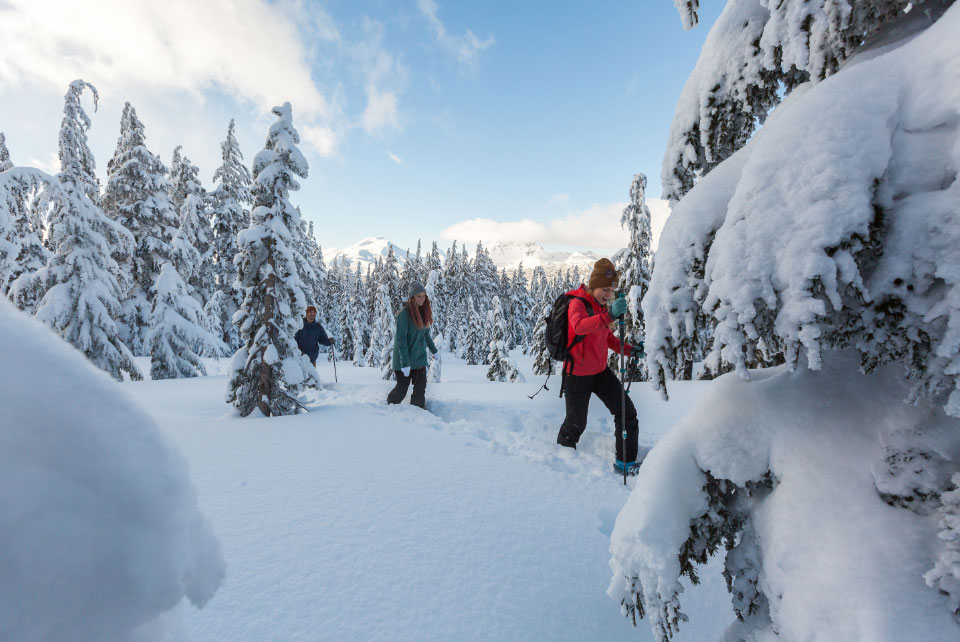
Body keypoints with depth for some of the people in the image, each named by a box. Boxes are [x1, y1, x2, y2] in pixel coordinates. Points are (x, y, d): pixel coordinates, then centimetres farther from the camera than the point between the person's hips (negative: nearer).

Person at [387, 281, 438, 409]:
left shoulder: (423, 312, 5)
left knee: (421, 389, 1)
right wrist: (405, 363, -24)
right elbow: (401, 340, -20)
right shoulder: (404, 314, -17)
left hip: (420, 358, 6)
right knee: (402, 389, 6)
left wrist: (433, 350, 25)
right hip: (404, 360, -6)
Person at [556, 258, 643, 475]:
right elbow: (579, 326, -43)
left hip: (600, 371, 7)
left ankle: (625, 462, 14)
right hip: (577, 374, -7)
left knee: (627, 413, 0)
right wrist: (609, 315, -57)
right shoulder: (578, 303, -19)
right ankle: (563, 451, 38)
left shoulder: (602, 305, 6)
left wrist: (627, 349, 3)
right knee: (577, 423, 8)